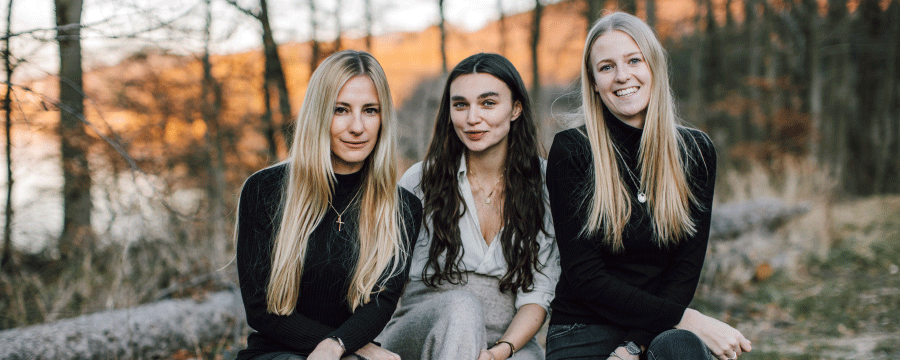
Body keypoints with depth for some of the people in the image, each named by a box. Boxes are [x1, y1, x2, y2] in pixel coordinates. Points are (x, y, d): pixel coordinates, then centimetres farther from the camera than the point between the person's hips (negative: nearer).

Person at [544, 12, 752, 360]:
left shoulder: (696, 151, 4)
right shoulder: (571, 151, -5)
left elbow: (687, 267, 0)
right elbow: (584, 276, -9)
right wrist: (684, 319, -16)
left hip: (667, 331, 2)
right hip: (584, 332, -2)